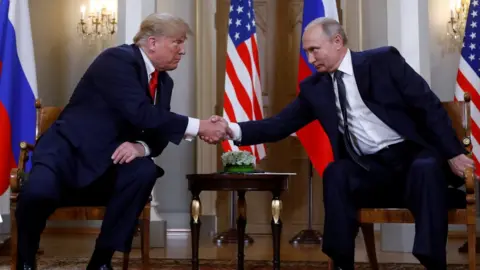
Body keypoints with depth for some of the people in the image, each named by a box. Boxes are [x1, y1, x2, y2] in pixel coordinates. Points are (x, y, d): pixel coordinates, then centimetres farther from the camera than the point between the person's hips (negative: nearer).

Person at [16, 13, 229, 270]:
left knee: (145, 171, -26)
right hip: (69, 150, -6)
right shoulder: (117, 59, -15)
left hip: (107, 162, 6)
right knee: (39, 191, -35)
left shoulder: (164, 82, 10)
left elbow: (157, 132, 8)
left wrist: (141, 147, -17)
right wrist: (198, 126, -25)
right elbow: (141, 113, -28)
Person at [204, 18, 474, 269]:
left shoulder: (383, 60, -3)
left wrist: (454, 153, -11)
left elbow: (429, 105, -5)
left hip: (412, 156, -2)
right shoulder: (313, 87, 7)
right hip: (368, 169, 3)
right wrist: (233, 129, -10)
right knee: (335, 172, -27)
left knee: (426, 168, -34)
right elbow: (281, 124, 5)